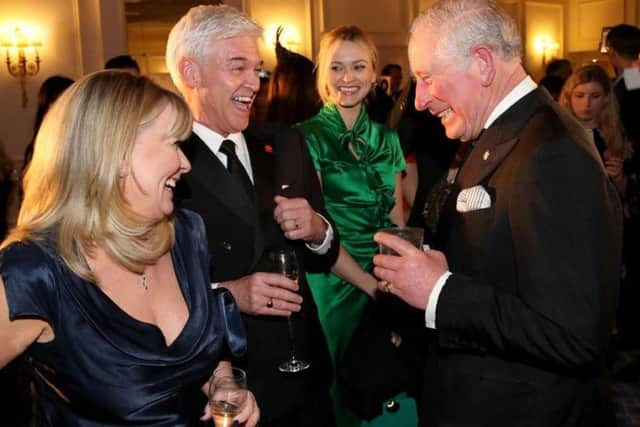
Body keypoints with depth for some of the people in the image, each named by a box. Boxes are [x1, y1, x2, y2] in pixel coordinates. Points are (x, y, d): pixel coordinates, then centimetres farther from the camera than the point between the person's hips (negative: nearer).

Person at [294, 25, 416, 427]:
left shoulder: (386, 137, 7)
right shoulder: (307, 137, -9)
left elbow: (395, 217, 8)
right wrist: (371, 285, -15)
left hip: (386, 282, 5)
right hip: (334, 283, -5)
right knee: (338, 392, 10)